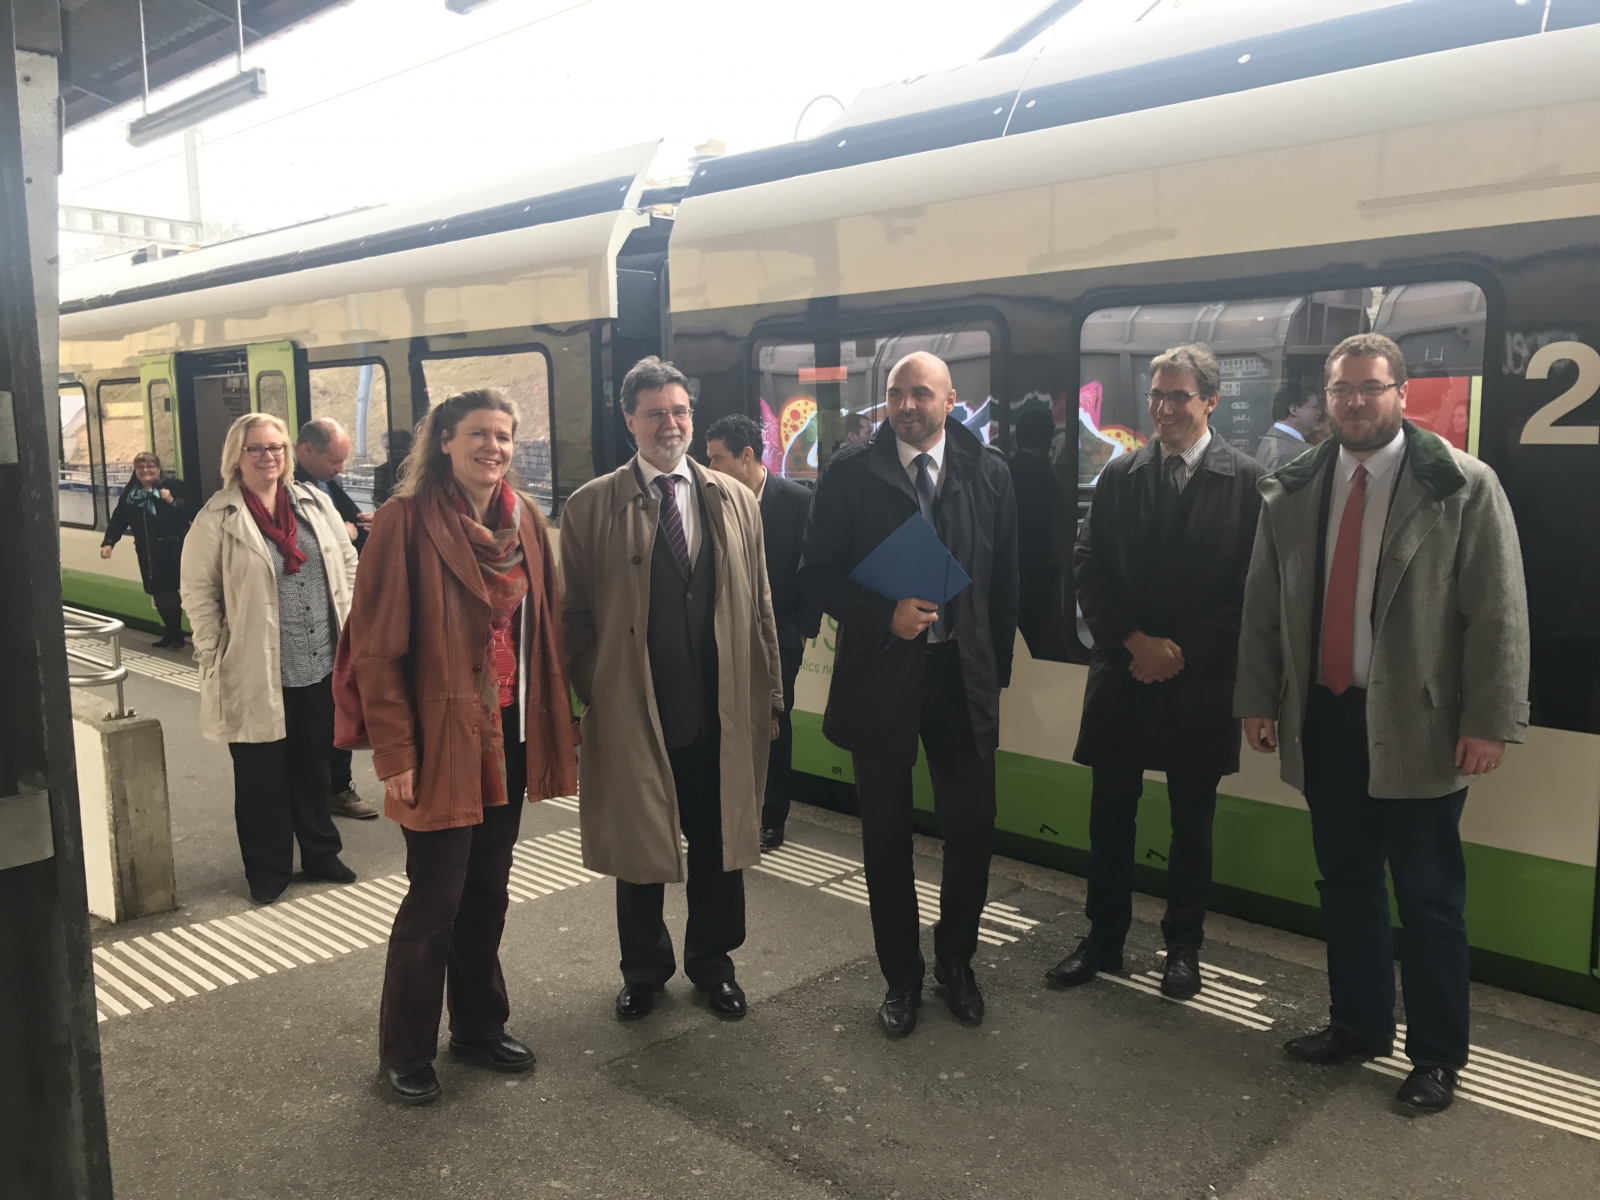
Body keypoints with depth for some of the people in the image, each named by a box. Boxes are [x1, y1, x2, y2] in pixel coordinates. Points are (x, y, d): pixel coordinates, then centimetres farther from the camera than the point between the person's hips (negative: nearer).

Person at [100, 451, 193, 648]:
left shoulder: (173, 485, -7)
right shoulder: (130, 493, 10)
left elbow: (191, 512, -15)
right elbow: (119, 519, 9)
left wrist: (172, 501, -27)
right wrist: (108, 542, -1)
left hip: (171, 549, -5)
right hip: (146, 551, 6)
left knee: (167, 591, -6)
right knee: (158, 593, 8)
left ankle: (175, 635, 5)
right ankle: (172, 633, 20)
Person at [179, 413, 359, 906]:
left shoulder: (313, 502, 7)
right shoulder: (218, 518, -6)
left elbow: (348, 561, 13)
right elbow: (197, 591, -5)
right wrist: (214, 655, -9)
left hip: (320, 664, 4)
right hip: (256, 672, -4)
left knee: (313, 767, 17)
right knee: (262, 776, 8)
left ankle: (321, 854, 31)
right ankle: (268, 870, 22)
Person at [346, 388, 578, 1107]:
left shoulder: (524, 519, 5)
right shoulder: (408, 521, -12)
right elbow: (377, 645, -13)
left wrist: (551, 725, 6)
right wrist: (395, 751, -15)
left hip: (508, 736, 6)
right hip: (442, 739, -5)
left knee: (488, 890, 17)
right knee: (435, 899, 5)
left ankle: (479, 1026, 36)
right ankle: (405, 1052, 25)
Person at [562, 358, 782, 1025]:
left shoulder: (734, 501, 5)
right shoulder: (592, 507, -3)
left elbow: (758, 608, 7)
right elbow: (575, 614, 0)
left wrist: (768, 695, 5)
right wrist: (593, 694, -5)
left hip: (722, 711, 2)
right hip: (631, 713, -2)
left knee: (718, 839, 14)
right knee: (637, 842, 14)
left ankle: (711, 959, 37)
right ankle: (644, 969, 36)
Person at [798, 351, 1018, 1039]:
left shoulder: (988, 473, 2)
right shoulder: (849, 473, -3)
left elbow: (1004, 580, 7)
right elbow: (817, 573, -3)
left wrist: (997, 666, 5)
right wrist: (884, 617, -16)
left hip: (964, 673, 1)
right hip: (879, 671, -1)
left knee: (974, 827, 6)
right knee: (886, 835, 9)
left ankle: (955, 961, 30)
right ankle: (901, 976, 27)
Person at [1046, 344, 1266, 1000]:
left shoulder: (1247, 480, -4)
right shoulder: (1119, 474, 4)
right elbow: (1088, 569, 2)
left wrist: (1184, 650, -12)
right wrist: (1134, 641, -10)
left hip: (1201, 679, -2)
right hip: (1123, 671, 2)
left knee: (1192, 823, 11)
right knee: (1109, 816, 10)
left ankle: (1183, 947, 27)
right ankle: (1103, 938, 25)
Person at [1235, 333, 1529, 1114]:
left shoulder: (1463, 485, -6)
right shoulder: (1291, 490, 6)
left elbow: (1497, 612, -8)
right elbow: (1262, 605, 9)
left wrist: (1489, 721, -12)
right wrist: (1257, 699, 8)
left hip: (1417, 723, -4)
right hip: (1323, 716, 4)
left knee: (1428, 898, 6)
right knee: (1344, 883, 15)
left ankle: (1436, 1056, 22)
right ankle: (1358, 1024, 32)